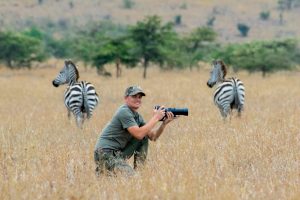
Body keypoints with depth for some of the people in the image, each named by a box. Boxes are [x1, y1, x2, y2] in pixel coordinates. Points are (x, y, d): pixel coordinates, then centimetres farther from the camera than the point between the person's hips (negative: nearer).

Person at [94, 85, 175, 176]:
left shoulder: (137, 116, 12)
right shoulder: (124, 112, -16)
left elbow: (152, 136, 10)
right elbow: (138, 134, -24)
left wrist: (164, 123, -5)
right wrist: (155, 118, -18)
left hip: (119, 152, 9)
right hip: (105, 153, -9)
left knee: (144, 137, 8)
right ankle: (101, 172, -2)